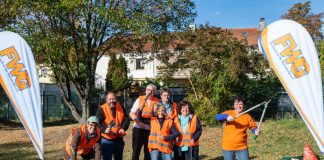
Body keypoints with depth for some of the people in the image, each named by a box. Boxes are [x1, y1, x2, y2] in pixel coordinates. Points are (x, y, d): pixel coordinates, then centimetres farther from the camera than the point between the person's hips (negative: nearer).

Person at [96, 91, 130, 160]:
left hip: (119, 139, 5)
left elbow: (126, 119, 5)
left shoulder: (121, 107, 5)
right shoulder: (101, 109, -11)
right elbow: (97, 123, -17)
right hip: (107, 140, -5)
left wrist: (123, 128, -14)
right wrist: (105, 129, -36)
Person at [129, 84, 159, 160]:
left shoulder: (156, 101, 2)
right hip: (138, 128, -1)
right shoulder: (139, 99, 0)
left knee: (148, 151, 9)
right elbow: (132, 113, -1)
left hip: (150, 129, 1)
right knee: (136, 150, 5)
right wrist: (138, 122, -14)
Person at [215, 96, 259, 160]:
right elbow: (217, 117, -16)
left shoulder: (247, 116, 1)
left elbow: (253, 127, 7)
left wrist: (256, 131, -16)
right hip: (228, 147, 0)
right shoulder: (229, 113, -3)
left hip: (242, 147, 0)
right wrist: (226, 116, -34)